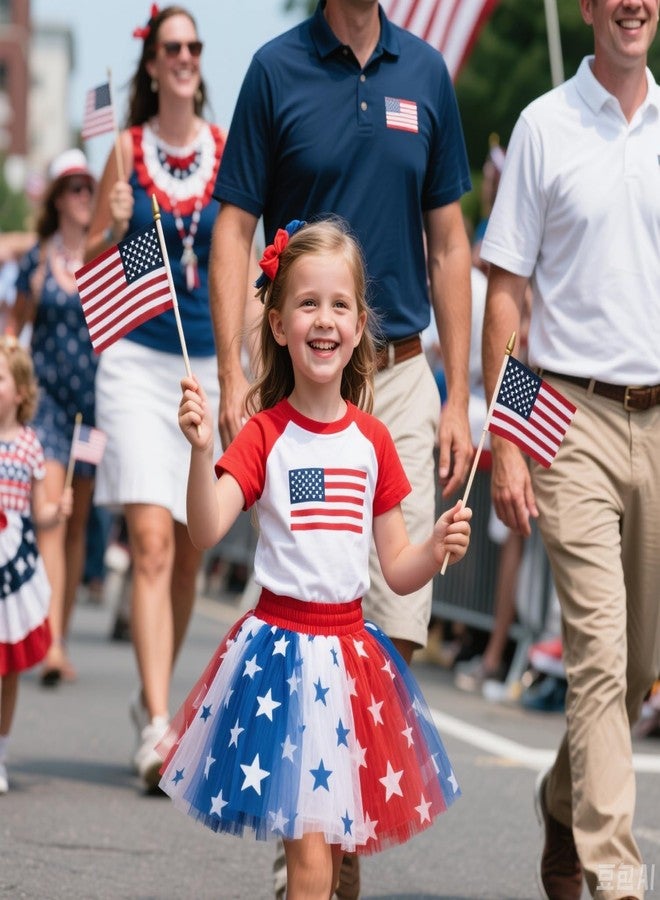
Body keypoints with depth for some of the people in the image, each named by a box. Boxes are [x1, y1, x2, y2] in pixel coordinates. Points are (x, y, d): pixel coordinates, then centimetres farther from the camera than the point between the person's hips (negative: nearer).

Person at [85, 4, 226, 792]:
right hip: (138, 358, -2)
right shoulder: (126, 149, 3)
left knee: (188, 551, 10)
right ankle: (156, 725, -19)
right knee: (151, 541, -14)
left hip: (210, 362, 2)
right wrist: (115, 230, -12)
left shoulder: (231, 152, 6)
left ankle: (154, 696, 28)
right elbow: (92, 266, 8)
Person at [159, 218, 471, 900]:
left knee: (336, 838, 8)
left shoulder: (372, 441, 6)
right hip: (283, 645, -4)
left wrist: (437, 549, -9)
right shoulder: (264, 435, -6)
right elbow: (205, 531, -20)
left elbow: (397, 572, 11)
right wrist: (201, 450, -35)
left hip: (350, 651, 4)